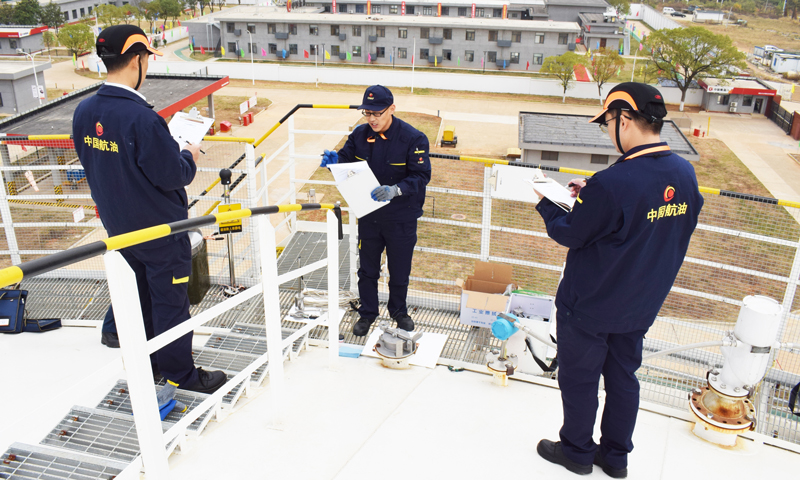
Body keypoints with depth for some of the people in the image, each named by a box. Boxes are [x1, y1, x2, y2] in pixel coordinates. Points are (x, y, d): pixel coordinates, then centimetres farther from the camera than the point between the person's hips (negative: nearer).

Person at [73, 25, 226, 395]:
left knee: (138, 293, 22)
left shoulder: (84, 112, -3)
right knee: (170, 300, 7)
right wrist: (189, 156, -4)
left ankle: (146, 361, 39)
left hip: (118, 226, 8)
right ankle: (178, 371, 22)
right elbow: (172, 176, -24)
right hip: (161, 229, -7)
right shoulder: (141, 118, -28)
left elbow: (91, 163, 9)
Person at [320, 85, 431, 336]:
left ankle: (398, 311, 39)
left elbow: (421, 176, -19)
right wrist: (335, 160, -15)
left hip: (401, 218, -3)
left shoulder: (413, 138, -16)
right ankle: (367, 313, 35)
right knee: (367, 268, 15)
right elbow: (347, 159, 9)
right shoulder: (360, 135, -3)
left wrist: (395, 190, -35)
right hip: (368, 215, 3)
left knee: (399, 269, 14)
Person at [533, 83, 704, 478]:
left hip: (589, 307, -7)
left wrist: (543, 201, 1)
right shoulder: (685, 175, -5)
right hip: (641, 305, 7)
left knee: (579, 378, 14)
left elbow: (569, 234, -16)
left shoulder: (613, 183, -29)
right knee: (623, 376, 22)